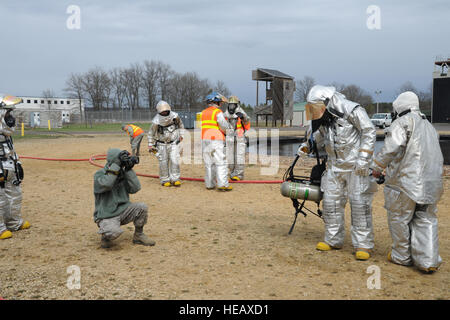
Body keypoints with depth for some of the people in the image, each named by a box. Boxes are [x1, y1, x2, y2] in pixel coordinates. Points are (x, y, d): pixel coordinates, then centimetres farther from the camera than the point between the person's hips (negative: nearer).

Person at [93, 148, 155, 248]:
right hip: (106, 216, -5)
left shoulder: (123, 173, 5)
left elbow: (135, 188, -5)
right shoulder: (99, 174, -8)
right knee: (115, 231, -35)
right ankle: (105, 236, 4)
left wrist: (129, 170, -13)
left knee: (142, 207, -17)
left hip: (123, 211, 6)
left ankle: (138, 236, 5)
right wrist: (116, 164, -30)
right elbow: (106, 184, -31)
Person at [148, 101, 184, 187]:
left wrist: (181, 135, 10)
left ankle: (175, 179, 2)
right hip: (162, 144, -1)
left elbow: (180, 124, 10)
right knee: (163, 163, 0)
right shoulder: (156, 122, -19)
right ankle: (165, 180, 12)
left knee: (174, 160, -7)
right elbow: (151, 134, -4)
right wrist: (150, 145, -1)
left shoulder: (174, 116, -12)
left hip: (174, 143, 2)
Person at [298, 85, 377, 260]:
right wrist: (307, 146, -4)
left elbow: (369, 131, -13)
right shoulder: (321, 118, 4)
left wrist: (363, 159, -17)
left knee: (359, 203, -6)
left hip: (356, 166, -7)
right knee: (331, 201, 9)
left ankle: (363, 245, 3)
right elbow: (317, 138, 17)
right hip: (335, 166, 7)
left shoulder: (351, 110, -16)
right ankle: (333, 240, 23)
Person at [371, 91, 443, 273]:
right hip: (432, 182, 7)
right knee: (426, 219, 12)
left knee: (399, 217, 8)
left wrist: (378, 166, -8)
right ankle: (428, 261, 7)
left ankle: (402, 256, 19)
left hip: (407, 180, -7)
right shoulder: (429, 127, 22)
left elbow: (392, 146, -19)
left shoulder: (404, 122, -4)